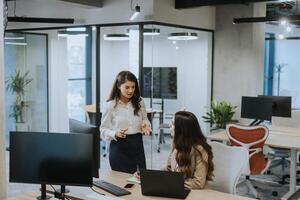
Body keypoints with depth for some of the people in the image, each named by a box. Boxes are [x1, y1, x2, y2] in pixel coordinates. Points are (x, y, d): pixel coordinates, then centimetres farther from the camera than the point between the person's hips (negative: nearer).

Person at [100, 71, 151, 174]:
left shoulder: (139, 102, 2)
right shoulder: (111, 105, -7)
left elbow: (145, 120, 16)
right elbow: (103, 130, -3)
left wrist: (145, 125, -6)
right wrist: (115, 134, -22)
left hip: (137, 144, 3)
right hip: (119, 147, -3)